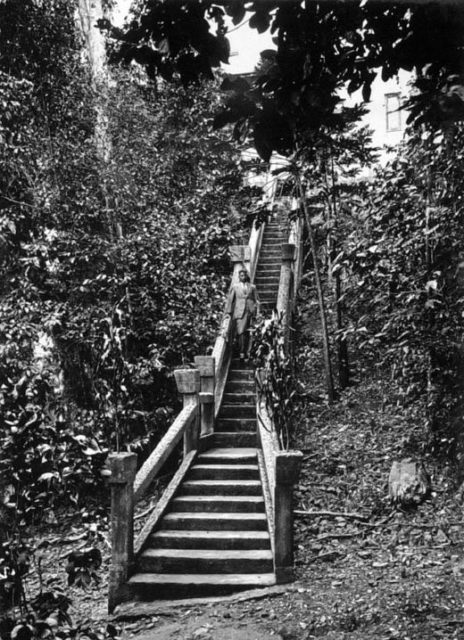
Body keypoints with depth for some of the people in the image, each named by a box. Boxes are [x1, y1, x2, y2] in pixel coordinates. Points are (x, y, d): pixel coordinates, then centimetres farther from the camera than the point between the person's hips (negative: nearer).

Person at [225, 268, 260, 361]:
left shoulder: (252, 287, 13)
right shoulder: (234, 287, 9)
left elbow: (257, 300, 14)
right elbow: (230, 300, 7)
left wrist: (257, 312, 6)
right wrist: (229, 312, 1)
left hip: (250, 311, 1)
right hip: (239, 311, -1)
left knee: (248, 333, 0)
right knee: (240, 332, -10)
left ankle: (247, 352, 8)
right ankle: (241, 353, -6)